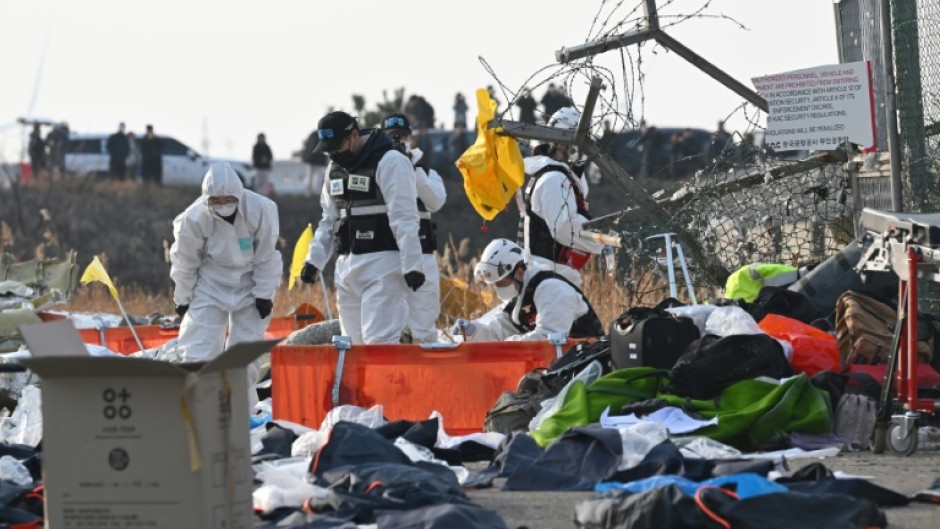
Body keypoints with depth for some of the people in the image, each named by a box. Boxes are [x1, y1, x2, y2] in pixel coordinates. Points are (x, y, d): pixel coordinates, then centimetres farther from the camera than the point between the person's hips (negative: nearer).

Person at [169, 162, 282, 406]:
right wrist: (182, 298, 0)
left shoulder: (260, 210, -24)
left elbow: (267, 257, -11)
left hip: (250, 286, 0)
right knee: (198, 347, -8)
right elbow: (185, 261, -7)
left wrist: (264, 294, -8)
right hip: (210, 285, 0)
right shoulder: (194, 217, -22)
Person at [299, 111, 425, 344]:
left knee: (379, 341, -15)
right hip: (347, 264, 8)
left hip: (382, 265, -8)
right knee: (354, 341, 8)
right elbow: (329, 220, 22)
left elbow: (404, 219, -16)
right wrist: (314, 259, 15)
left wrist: (412, 265, -20)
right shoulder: (336, 166, 15)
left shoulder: (390, 162, -11)